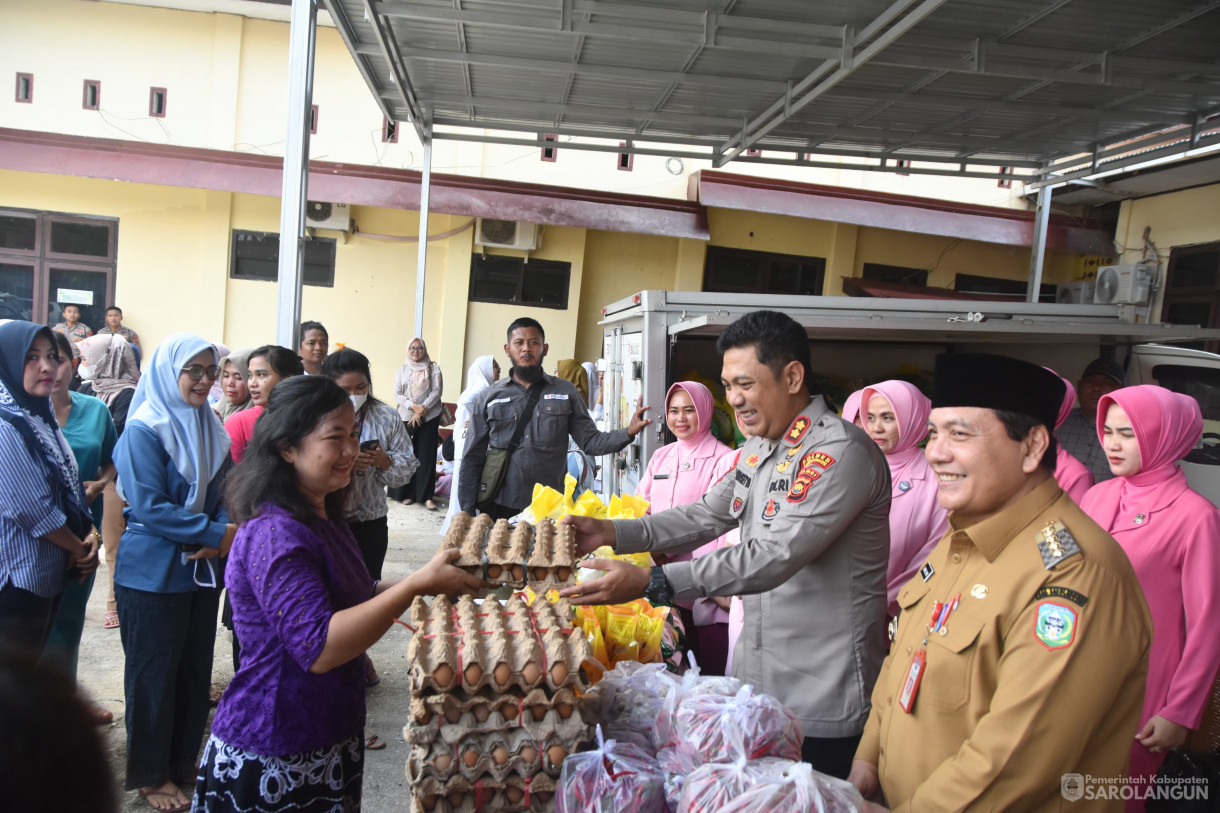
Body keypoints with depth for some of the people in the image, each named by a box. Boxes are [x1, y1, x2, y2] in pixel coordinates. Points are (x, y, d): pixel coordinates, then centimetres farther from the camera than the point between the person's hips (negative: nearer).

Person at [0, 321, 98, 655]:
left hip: (49, 573, 8)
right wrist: (81, 549, -8)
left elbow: (69, 486, 11)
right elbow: (32, 509, -21)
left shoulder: (41, 415, 8)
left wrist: (89, 536, -3)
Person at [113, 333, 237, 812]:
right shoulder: (144, 430, -15)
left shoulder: (210, 428, 6)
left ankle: (183, 762, 32)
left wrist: (223, 533, -12)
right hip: (153, 572, -6)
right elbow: (148, 507, -20)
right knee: (154, 673, 7)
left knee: (195, 669, 14)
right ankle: (150, 774, 23)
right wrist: (216, 533, -21)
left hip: (201, 569, 6)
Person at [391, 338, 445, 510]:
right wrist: (413, 406, -14)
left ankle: (427, 496, -2)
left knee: (427, 455, -3)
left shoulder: (433, 368, 4)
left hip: (430, 418, -2)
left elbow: (437, 391, -4)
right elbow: (397, 394, 3)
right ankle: (407, 493, 10)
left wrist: (422, 410, -12)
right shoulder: (402, 370, 10)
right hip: (406, 417, 2)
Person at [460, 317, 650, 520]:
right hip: (499, 508, 0)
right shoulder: (488, 398, 5)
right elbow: (472, 459, 5)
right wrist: (467, 513, 0)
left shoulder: (566, 393, 6)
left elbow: (590, 440, 3)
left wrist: (628, 432, -13)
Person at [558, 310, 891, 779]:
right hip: (753, 675, 9)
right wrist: (612, 533, -2)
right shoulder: (759, 447, 9)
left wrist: (651, 583, -34)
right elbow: (707, 516, 11)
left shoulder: (842, 453, -22)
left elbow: (775, 555, -30)